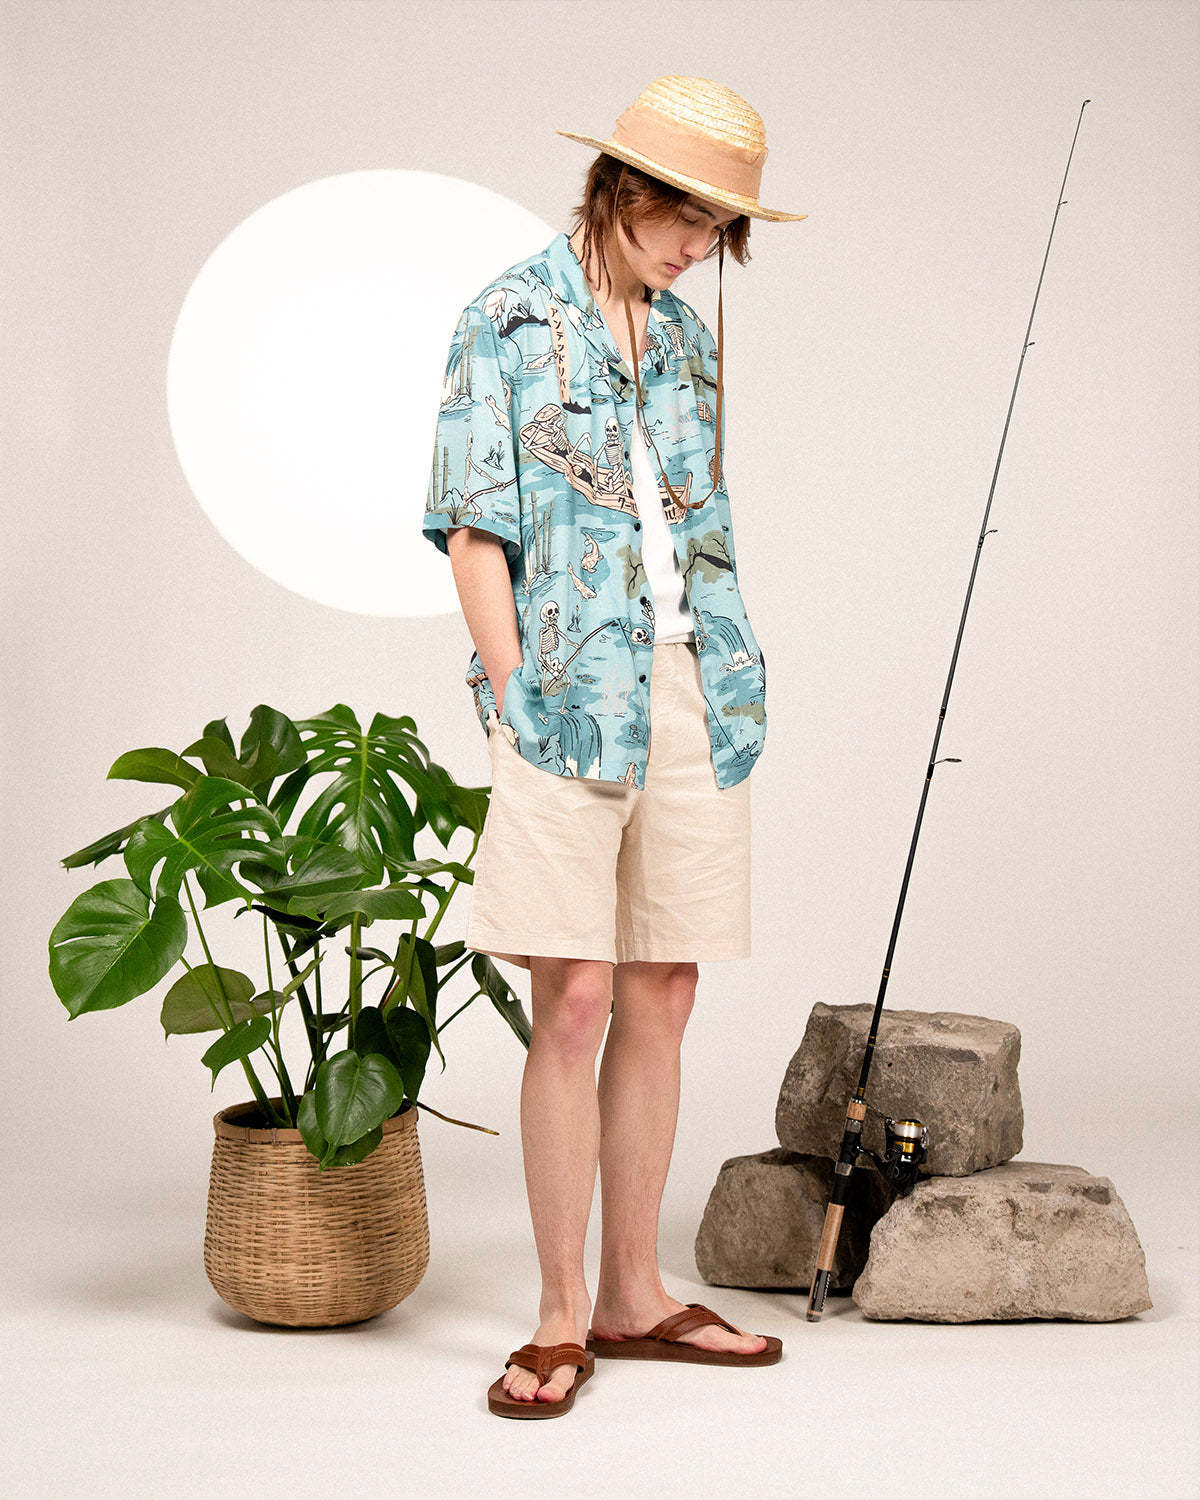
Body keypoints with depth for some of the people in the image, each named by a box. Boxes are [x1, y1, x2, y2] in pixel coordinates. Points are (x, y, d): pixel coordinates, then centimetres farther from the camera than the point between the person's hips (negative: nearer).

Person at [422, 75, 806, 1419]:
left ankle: (634, 1298, 17)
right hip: (573, 695, -6)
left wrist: (734, 690, 11)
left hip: (695, 692, 6)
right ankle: (562, 1316, 2)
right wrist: (518, 701, -12)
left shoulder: (685, 339, 16)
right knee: (575, 1002, -7)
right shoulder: (510, 320, -1)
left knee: (659, 1003, 8)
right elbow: (473, 528, -6)